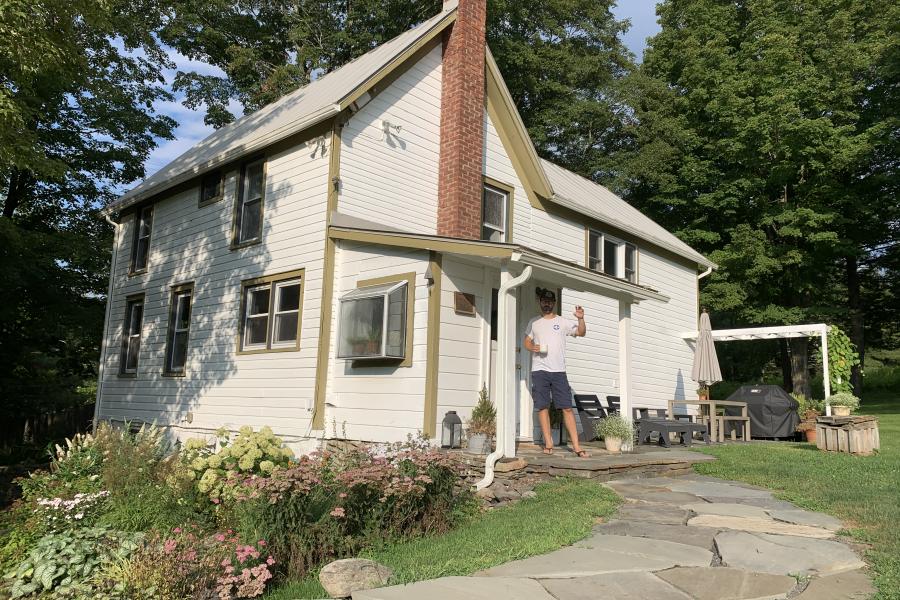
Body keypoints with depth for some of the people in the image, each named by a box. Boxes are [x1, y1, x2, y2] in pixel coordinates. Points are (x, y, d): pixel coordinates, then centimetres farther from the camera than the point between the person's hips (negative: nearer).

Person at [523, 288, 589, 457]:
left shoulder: (563, 322, 7)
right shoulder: (534, 322, 12)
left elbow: (581, 333, -2)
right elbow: (526, 342, 14)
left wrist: (580, 319, -20)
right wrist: (533, 347, -7)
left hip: (559, 371, -1)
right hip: (539, 371, 1)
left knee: (567, 408, -4)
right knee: (543, 407, 1)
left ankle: (577, 446, -3)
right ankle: (548, 444, 7)